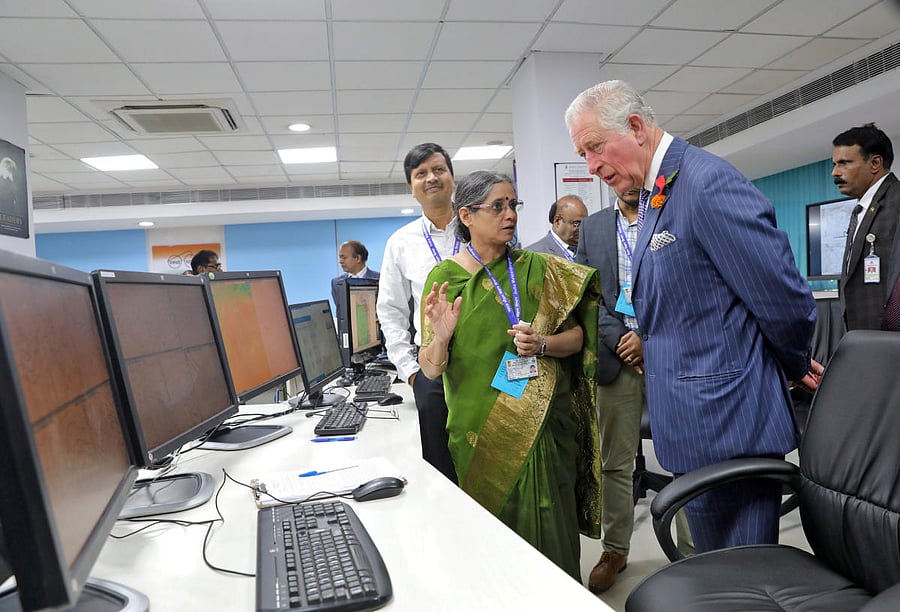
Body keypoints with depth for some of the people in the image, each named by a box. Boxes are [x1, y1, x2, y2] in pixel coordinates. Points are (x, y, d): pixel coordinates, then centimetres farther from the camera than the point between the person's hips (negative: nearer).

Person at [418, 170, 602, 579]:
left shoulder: (539, 268, 2)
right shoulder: (445, 277, -4)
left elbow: (577, 335, 6)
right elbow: (430, 370, -6)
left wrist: (542, 344, -15)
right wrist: (440, 338, -27)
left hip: (547, 419, 2)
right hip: (483, 429, -1)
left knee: (552, 528, 7)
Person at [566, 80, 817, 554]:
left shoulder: (709, 185, -19)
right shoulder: (652, 195, 11)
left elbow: (786, 301, -16)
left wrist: (795, 368, 0)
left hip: (727, 422, -9)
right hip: (691, 425, 9)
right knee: (711, 569, 22)